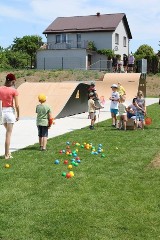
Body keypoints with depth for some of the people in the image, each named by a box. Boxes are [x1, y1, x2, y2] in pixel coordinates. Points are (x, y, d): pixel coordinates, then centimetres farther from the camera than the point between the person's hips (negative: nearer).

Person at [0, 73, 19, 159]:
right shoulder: (14, 90, -10)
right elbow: (16, 105, -10)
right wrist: (18, 115, 0)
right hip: (10, 111, -5)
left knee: (8, 132, 24)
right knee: (8, 134, 2)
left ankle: (7, 152, 24)